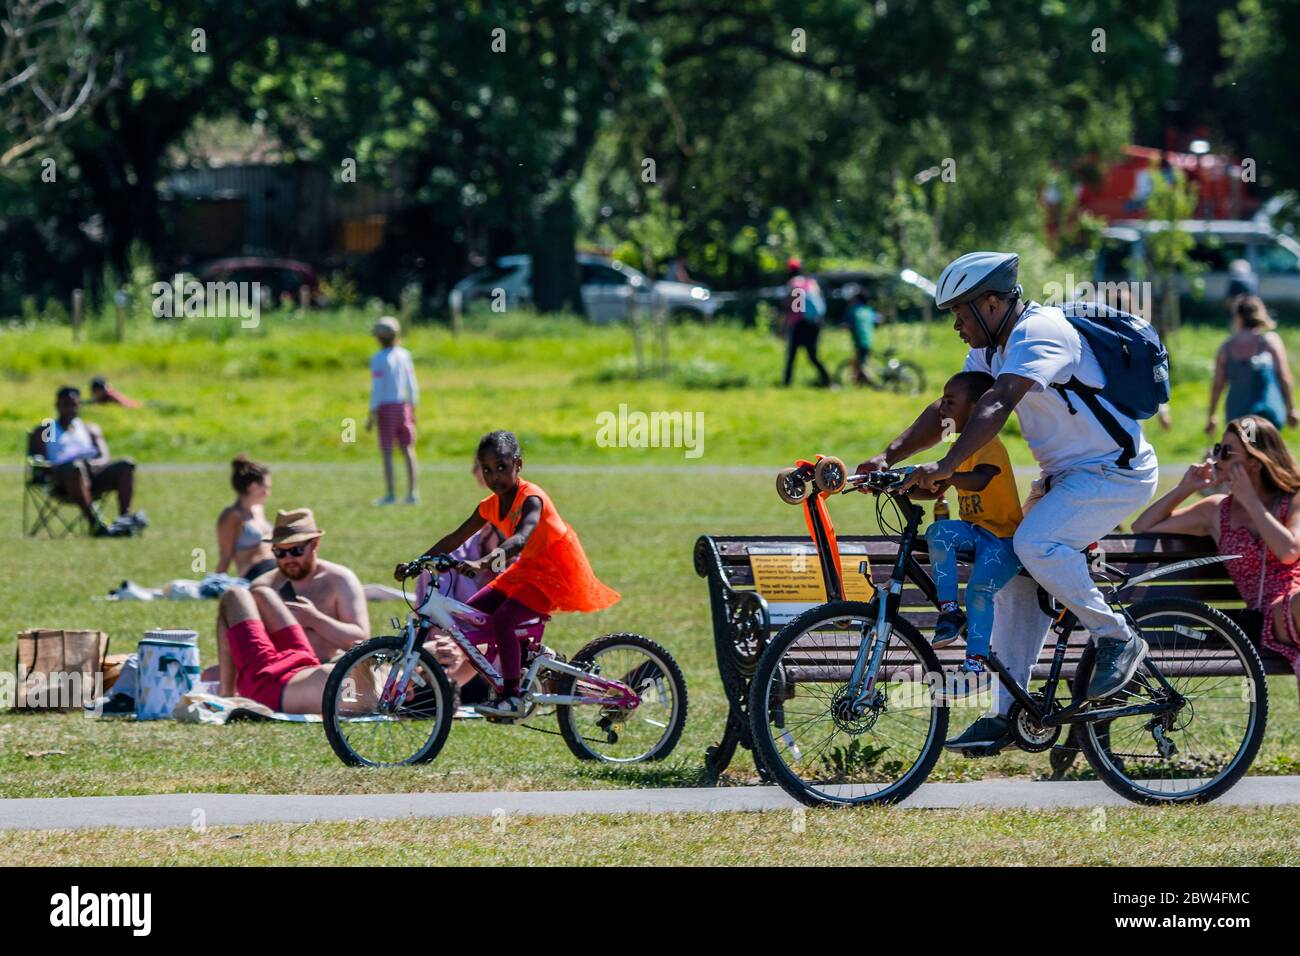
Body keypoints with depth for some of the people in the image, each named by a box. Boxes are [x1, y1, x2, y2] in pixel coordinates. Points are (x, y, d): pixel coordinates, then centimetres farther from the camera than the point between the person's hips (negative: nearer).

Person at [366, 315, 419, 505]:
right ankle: (411, 493, 4)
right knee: (407, 450, 7)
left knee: (386, 452, -1)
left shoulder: (378, 359, -12)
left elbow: (377, 389, -14)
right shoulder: (404, 355, 5)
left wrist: (372, 415, -10)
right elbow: (412, 385, 9)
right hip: (403, 405, 5)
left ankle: (390, 494, -2)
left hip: (385, 407, -5)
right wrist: (413, 409, 18)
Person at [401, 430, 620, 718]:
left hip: (553, 573, -9)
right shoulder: (490, 506, 2)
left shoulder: (531, 499, -22)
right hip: (526, 570, 9)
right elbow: (455, 539, 7)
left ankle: (512, 698, -23)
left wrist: (482, 563, -55)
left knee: (502, 619, -26)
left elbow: (521, 538, -40)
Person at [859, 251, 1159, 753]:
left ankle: (1118, 640, -12)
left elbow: (996, 406, -35)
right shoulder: (991, 347, 9)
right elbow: (946, 411, 7)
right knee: (1013, 578, 2)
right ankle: (1008, 715, 6)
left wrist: (945, 467, -45)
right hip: (1067, 473, 10)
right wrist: (887, 458, -8)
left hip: (1117, 471, -10)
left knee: (1034, 543, -29)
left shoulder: (1039, 332, -22)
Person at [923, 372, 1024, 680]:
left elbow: (978, 480, -34)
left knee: (980, 587, -27)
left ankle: (977, 658, -21)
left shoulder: (990, 446, -13)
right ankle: (949, 609, -27)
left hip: (1002, 536, -7)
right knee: (938, 531, -24)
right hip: (973, 531, 7)